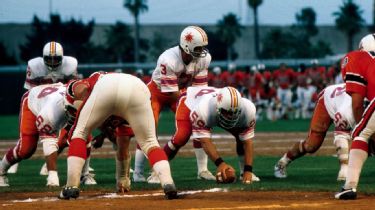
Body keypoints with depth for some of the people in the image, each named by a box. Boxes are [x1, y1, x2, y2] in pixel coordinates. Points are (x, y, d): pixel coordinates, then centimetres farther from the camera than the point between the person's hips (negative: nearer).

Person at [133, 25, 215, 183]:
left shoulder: (203, 58, -21)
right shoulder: (168, 60, -37)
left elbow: (200, 87, -15)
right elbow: (172, 93, -33)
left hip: (182, 92, 5)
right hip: (157, 92, -5)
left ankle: (203, 170, 3)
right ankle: (137, 173, -11)